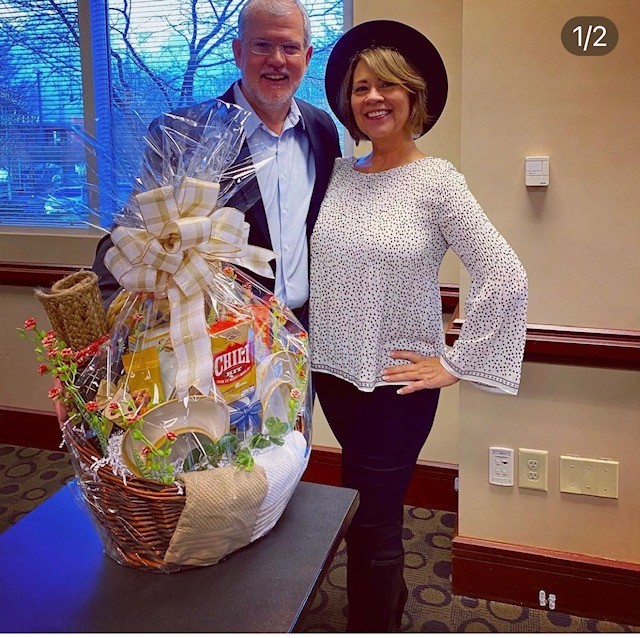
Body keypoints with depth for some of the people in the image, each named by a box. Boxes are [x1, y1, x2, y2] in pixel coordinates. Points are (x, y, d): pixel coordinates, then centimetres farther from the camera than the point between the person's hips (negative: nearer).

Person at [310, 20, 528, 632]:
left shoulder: (437, 181, -12)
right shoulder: (336, 174, 3)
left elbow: (506, 279, -17)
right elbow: (308, 264, 13)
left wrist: (455, 364, -14)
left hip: (395, 381, -5)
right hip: (333, 371, 5)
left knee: (369, 521, 6)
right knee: (376, 506, 23)